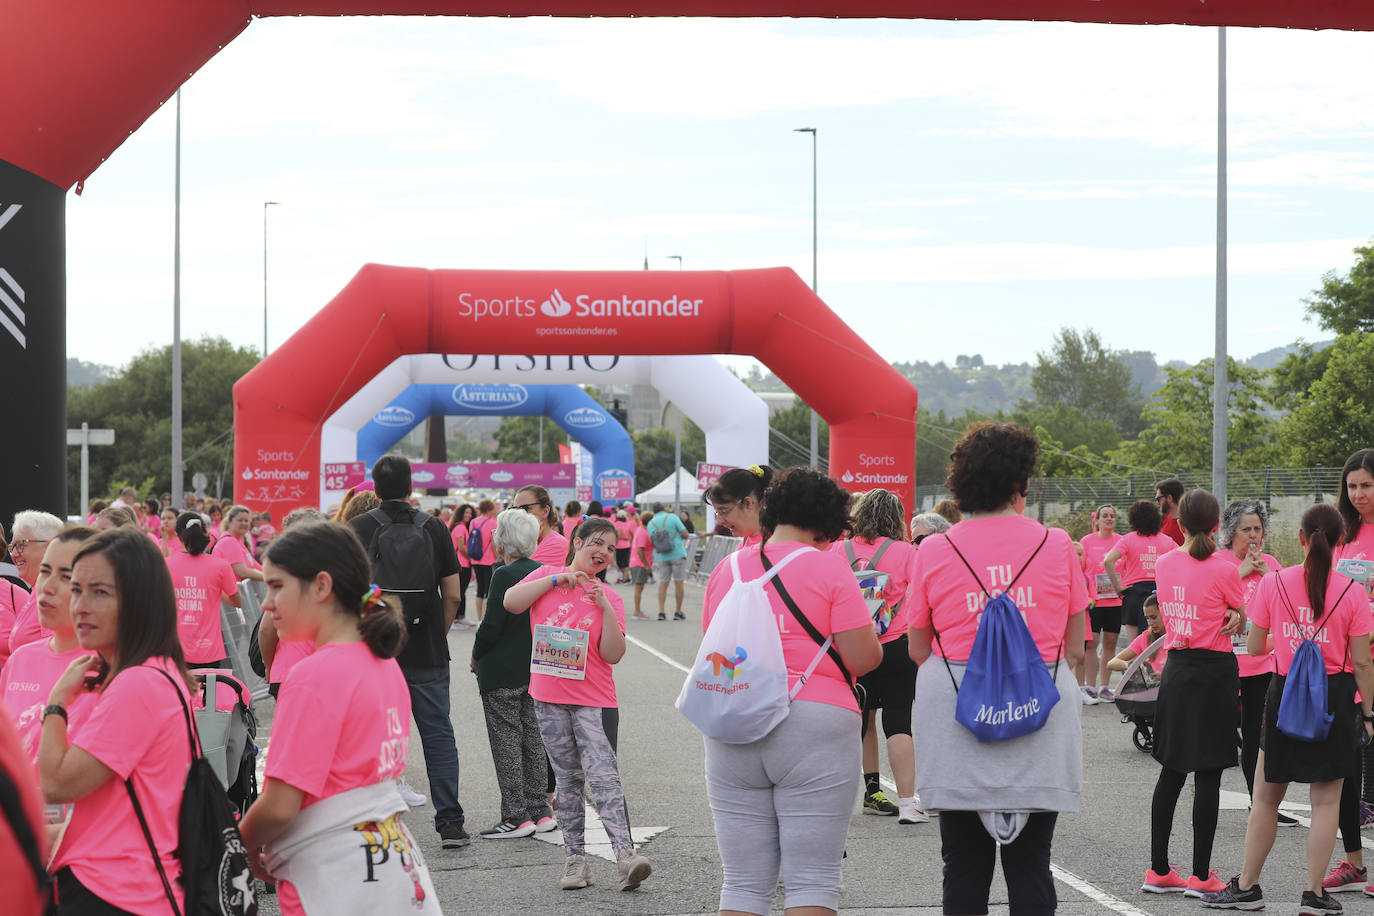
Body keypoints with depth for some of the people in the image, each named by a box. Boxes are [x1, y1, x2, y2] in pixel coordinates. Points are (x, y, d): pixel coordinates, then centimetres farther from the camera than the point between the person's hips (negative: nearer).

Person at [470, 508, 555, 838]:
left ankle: (516, 816, 0)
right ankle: (539, 811, 17)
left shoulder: (504, 575, -17)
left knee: (506, 742, -1)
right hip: (536, 670, 7)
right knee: (533, 739, 13)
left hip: (501, 673, -7)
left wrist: (476, 657, -2)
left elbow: (492, 625, -18)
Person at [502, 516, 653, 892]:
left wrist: (605, 608, -15)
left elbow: (613, 654, -5)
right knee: (568, 780, 8)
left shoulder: (610, 598, 4)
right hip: (550, 697, 2)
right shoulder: (547, 575, 8)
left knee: (603, 776, -15)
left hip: (594, 700, -2)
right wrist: (556, 579, -9)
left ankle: (625, 855, -21)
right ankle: (575, 859, 13)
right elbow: (511, 602, -7)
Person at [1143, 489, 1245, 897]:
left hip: (1175, 668, 5)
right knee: (1208, 775, -1)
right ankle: (1201, 875, 2)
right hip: (1215, 672, -5)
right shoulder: (1224, 569, -13)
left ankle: (1158, 870, 16)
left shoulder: (1164, 564, 3)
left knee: (1172, 771, 13)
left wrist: (1222, 618, 6)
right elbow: (1241, 624, -2)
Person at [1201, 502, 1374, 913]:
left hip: (1285, 692, 1)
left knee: (1266, 798, 12)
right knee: (1326, 801, 7)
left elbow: (1255, 646, 1)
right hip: (1335, 696, -1)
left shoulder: (1272, 583, -6)